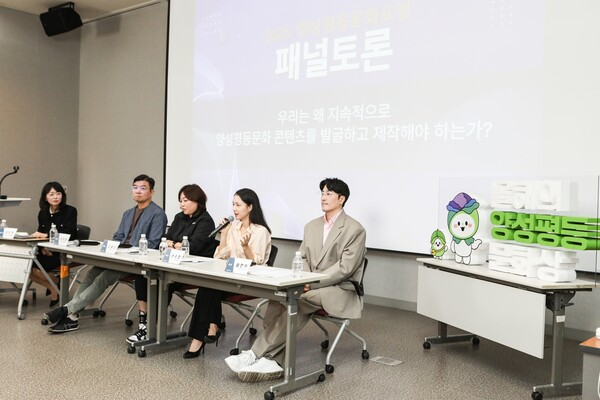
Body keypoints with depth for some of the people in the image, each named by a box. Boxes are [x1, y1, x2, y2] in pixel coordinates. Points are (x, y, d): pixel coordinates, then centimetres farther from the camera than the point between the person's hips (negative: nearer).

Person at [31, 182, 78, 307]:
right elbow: (40, 234, 9)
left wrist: (46, 235, -22)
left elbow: (68, 234, -17)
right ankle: (54, 287, 7)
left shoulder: (70, 211, -7)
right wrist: (43, 248, -11)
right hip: (48, 251, 6)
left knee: (36, 269, -22)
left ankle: (57, 282, 9)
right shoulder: (43, 213, 10)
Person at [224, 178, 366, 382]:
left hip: (339, 290, -6)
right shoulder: (311, 226, 14)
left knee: (294, 300, -30)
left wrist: (311, 283, -21)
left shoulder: (355, 229, -7)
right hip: (311, 286, 6)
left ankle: (256, 353, -25)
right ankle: (271, 360, -26)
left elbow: (345, 268, -15)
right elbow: (302, 258, 14)